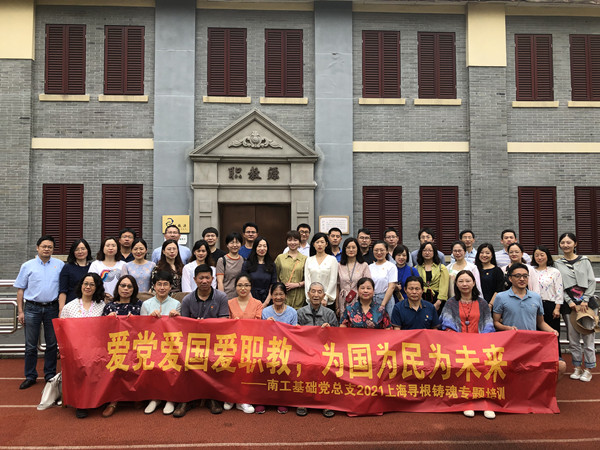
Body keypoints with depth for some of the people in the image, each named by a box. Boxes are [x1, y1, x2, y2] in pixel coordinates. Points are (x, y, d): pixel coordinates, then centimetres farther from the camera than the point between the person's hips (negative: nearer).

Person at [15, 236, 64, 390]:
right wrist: (20, 311, 0)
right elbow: (20, 289, 5)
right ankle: (30, 376, 15)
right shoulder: (27, 266, 4)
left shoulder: (59, 265, 4)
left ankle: (50, 375, 19)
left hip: (52, 308, 1)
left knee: (52, 344, 7)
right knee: (31, 345, 4)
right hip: (32, 308, 0)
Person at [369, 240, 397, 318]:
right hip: (371, 300, 3)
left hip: (386, 299, -3)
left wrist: (383, 304, -13)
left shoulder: (391, 266, -1)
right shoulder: (370, 267, 11)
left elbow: (391, 287, -7)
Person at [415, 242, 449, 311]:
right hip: (421, 300, 1)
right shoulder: (416, 268, 11)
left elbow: (444, 287, -1)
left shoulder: (442, 268, 9)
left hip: (437, 301, 0)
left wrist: (438, 302, -12)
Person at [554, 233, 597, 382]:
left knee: (588, 336, 1)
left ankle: (588, 369, 12)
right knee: (573, 338, 5)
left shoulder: (584, 260, 7)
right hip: (569, 305, 1)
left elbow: (592, 281, 3)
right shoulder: (557, 264, 6)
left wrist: (585, 300, -7)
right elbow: (559, 286, 2)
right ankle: (577, 367, 18)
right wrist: (570, 302, -7)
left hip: (587, 303, 0)